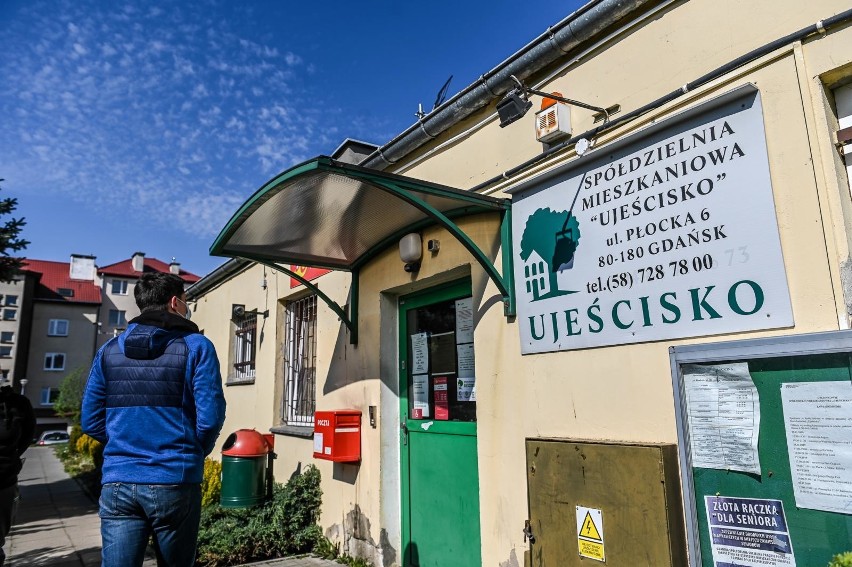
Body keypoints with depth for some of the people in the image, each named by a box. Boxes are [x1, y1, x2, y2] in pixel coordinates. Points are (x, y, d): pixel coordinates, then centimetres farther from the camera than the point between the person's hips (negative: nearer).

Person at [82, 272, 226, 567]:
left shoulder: (110, 350, 7)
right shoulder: (195, 346, -6)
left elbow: (91, 422, 6)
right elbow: (210, 418, -11)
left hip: (117, 483, 3)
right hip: (174, 483, -3)